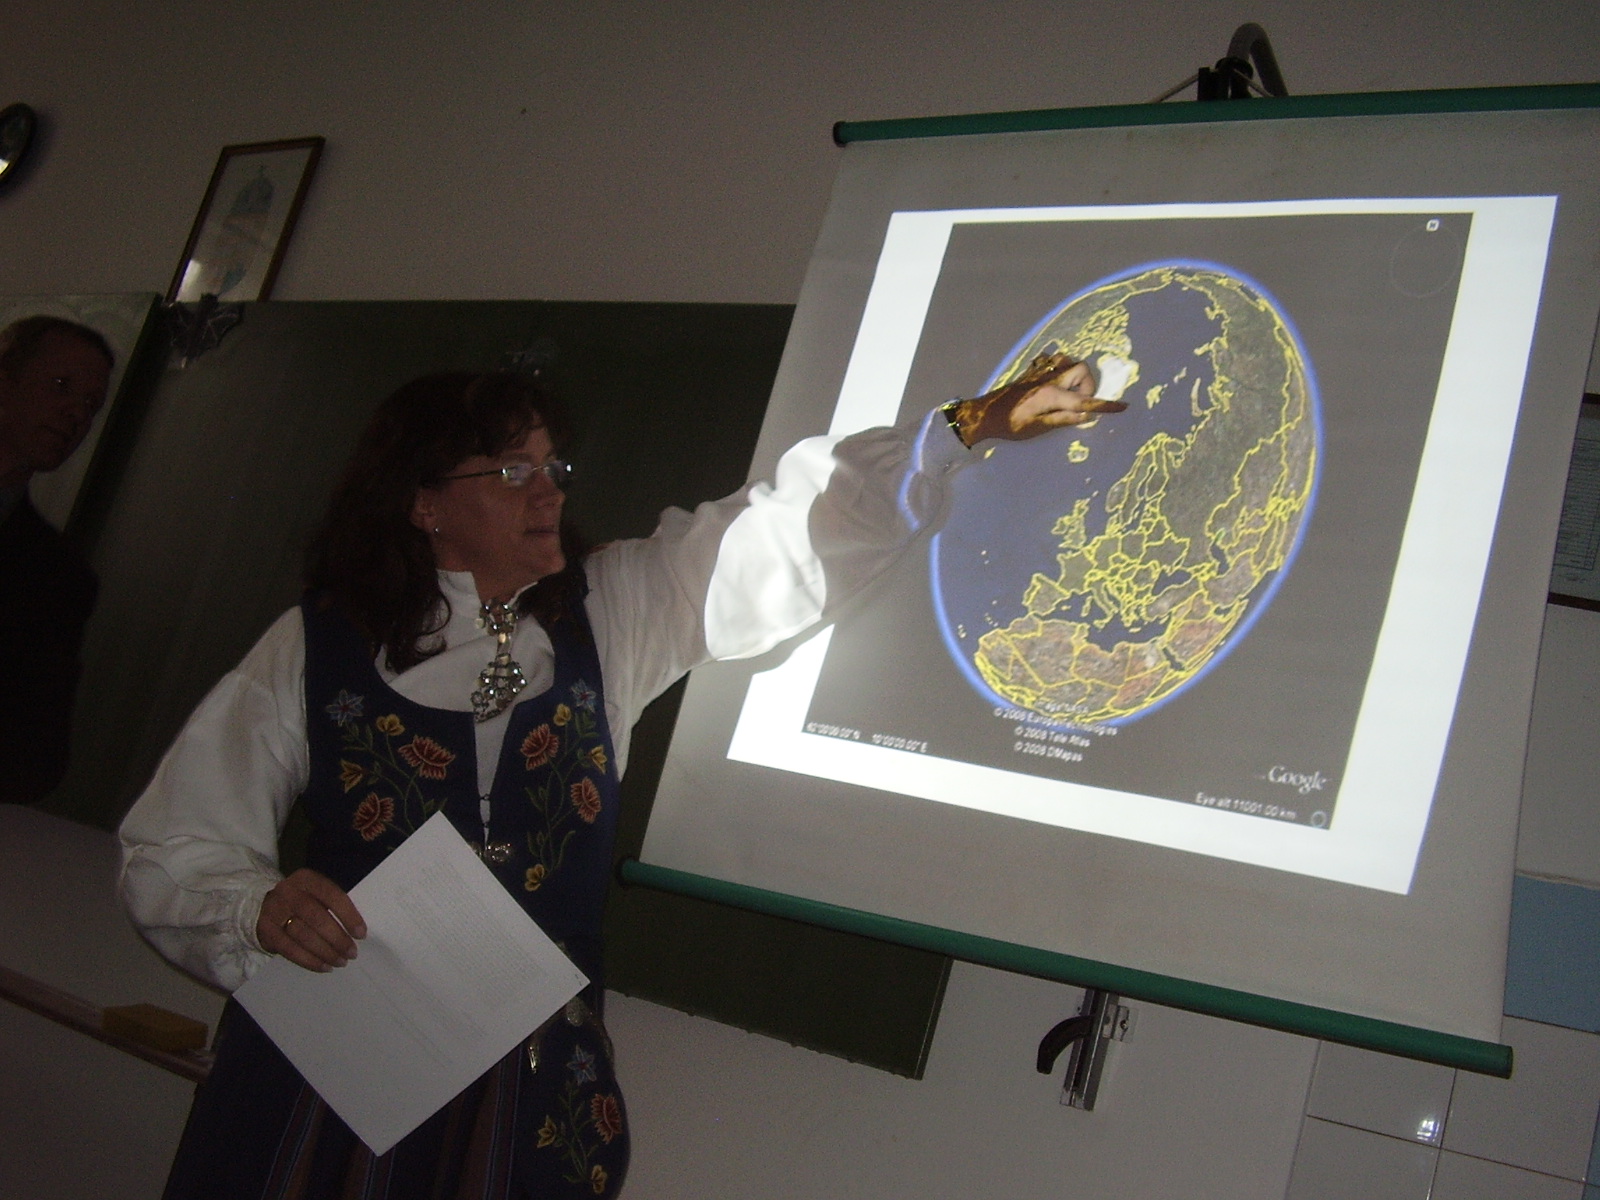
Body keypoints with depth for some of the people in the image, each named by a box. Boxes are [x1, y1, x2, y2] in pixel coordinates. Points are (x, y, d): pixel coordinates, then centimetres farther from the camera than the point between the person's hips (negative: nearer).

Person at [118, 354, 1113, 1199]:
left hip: (538, 1100, 2)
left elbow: (799, 531, 0)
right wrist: (261, 909, -22)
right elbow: (174, 851, 0)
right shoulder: (314, 649, -4)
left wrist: (980, 423, -4)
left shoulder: (611, 614, 3)